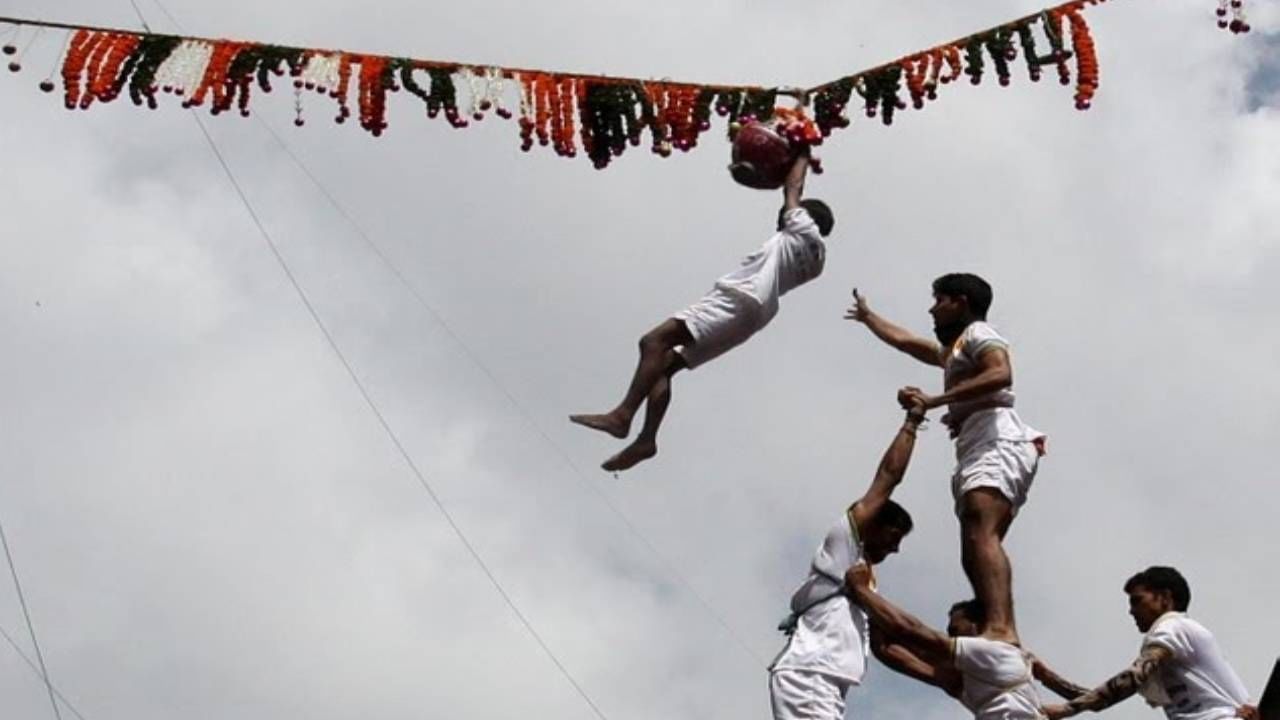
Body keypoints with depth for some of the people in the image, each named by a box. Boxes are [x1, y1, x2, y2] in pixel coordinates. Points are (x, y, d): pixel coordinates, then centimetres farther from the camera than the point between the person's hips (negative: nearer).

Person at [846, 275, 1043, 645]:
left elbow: (1001, 374, -12)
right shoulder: (953, 350, 38)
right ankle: (999, 634, -22)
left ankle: (1001, 630, -50)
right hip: (981, 451, 10)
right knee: (975, 552, -6)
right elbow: (904, 341, 55)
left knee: (981, 534, -30)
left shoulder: (978, 332, 9)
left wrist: (934, 400, -16)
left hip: (998, 442, -10)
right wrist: (867, 316, 67)